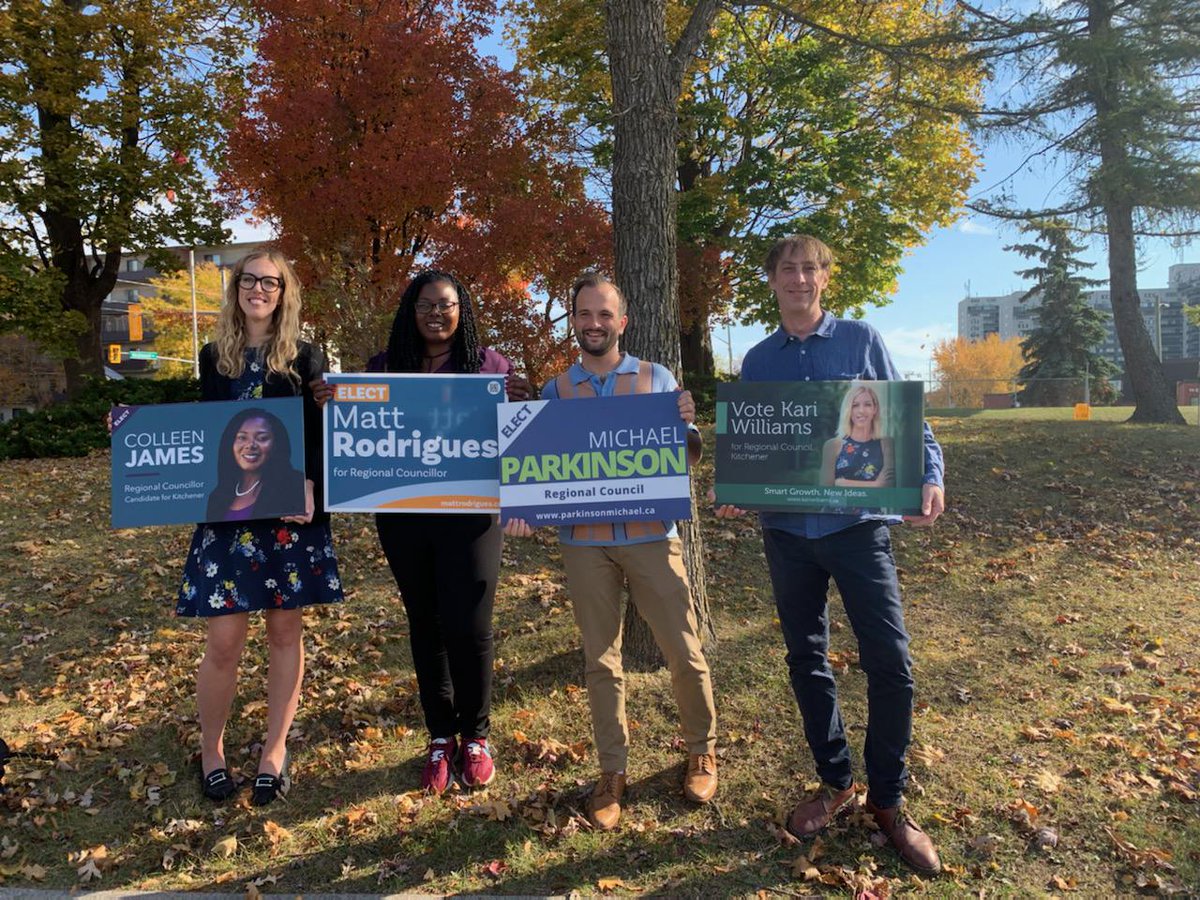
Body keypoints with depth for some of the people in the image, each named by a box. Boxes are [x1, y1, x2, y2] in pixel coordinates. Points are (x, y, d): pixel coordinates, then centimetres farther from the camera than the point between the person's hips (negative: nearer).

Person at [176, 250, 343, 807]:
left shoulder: (304, 359, 4)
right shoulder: (214, 357, 9)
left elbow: (320, 435, -2)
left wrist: (308, 486, -19)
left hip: (292, 511, -1)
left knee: (285, 631, 6)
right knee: (224, 641, 0)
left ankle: (275, 749, 23)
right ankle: (210, 750, 23)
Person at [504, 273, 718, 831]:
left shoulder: (657, 378, 5)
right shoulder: (555, 391, 7)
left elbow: (689, 458, 7)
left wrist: (687, 425, -14)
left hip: (650, 535, -1)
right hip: (584, 541, 1)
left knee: (683, 651, 4)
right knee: (601, 660, 10)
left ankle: (701, 751, 28)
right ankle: (612, 771, 25)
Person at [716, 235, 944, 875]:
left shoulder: (862, 341, 2)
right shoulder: (757, 361, 8)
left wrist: (930, 475, -16)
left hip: (858, 524, -2)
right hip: (787, 531, 3)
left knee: (889, 661, -4)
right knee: (806, 660, 12)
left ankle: (887, 800, 17)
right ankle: (834, 782, 31)